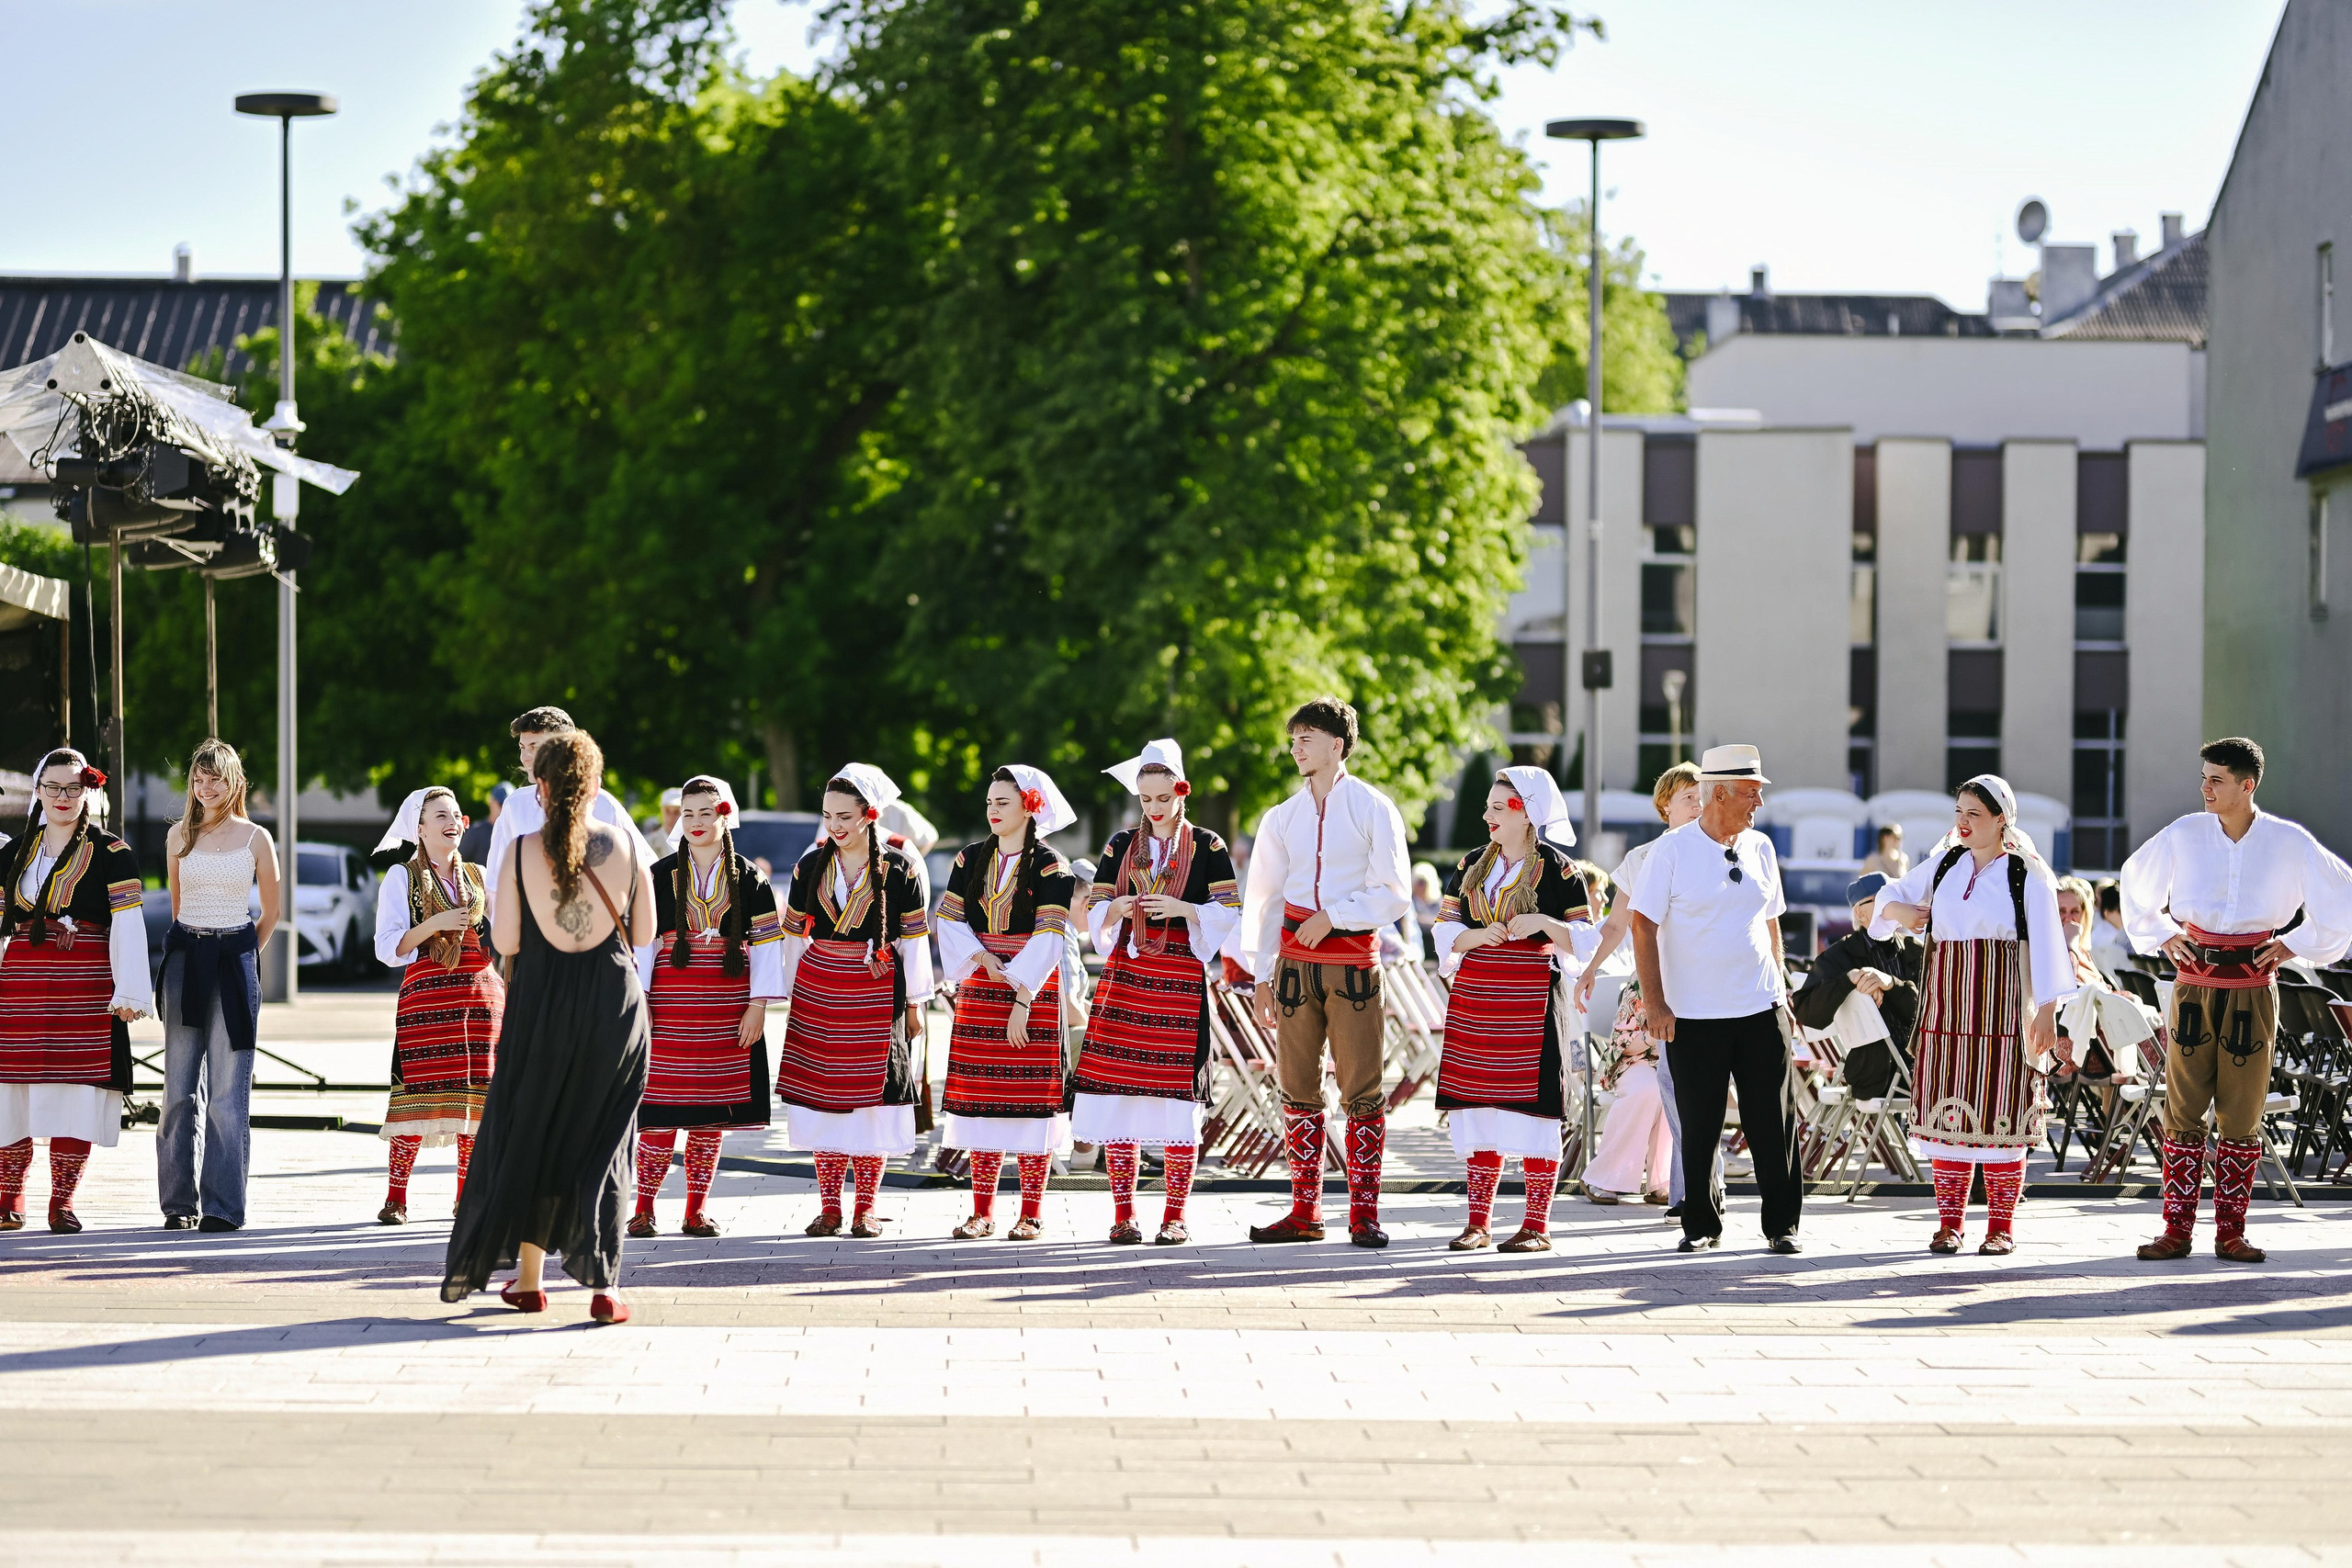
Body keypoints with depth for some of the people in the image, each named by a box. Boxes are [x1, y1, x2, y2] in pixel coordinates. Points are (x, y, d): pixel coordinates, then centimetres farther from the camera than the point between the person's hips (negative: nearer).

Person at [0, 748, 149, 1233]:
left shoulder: (111, 855, 1)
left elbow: (128, 926, -7)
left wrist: (131, 992, -15)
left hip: (86, 984, -3)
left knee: (76, 1088, -3)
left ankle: (62, 1201, 5)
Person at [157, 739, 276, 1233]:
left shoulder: (256, 837, 4)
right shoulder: (178, 835, 10)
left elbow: (271, 913, 11)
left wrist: (236, 952, 10)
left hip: (235, 961, -2)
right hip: (185, 959, 2)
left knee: (228, 1090, -4)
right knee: (181, 1086, -1)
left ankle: (223, 1205, -2)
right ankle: (180, 1202, 5)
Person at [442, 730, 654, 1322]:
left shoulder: (522, 851, -8)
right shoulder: (625, 845, -4)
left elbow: (506, 942, -5)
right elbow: (644, 933, 2)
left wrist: (497, 901, 14)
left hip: (541, 1002, 0)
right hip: (614, 1003, 0)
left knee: (528, 1136, 15)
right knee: (600, 1142, 7)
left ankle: (529, 1279, 20)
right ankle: (603, 1285, -3)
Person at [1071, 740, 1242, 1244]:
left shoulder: (1207, 847, 5)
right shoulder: (1121, 845, 12)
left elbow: (1229, 914, 0)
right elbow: (1094, 911, 11)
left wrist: (1184, 909, -16)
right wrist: (1116, 909, -11)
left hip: (1181, 981, -2)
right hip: (1125, 976, 2)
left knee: (1178, 1098, -5)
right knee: (1118, 1093, -3)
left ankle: (1174, 1216, 1)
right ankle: (1123, 1213, 4)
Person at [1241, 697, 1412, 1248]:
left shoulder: (1373, 810, 1)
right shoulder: (1282, 819, 13)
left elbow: (1394, 893, -3)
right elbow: (1266, 900, 15)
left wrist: (1332, 917, -12)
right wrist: (1262, 977, 10)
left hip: (1351, 959, -4)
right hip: (1294, 961, 4)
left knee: (1361, 1088, -5)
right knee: (1298, 1086, 4)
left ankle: (1364, 1215, -3)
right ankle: (1304, 1212, 9)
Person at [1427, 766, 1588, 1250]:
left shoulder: (1559, 869, -2)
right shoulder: (1472, 866, 13)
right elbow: (1445, 930, 10)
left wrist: (1543, 923, -18)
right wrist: (1480, 935, -9)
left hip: (1532, 1001, -5)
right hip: (1474, 996, 5)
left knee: (1531, 1109, -6)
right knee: (1478, 1107, 4)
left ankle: (1537, 1226, 0)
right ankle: (1478, 1223, 10)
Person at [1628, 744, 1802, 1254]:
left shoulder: (1759, 847, 8)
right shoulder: (1672, 849, -6)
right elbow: (1643, 926, -7)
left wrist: (1779, 985, 15)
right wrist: (1655, 1004, -11)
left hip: (1760, 1010, 3)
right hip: (1694, 1015, -3)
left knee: (1773, 1121, 2)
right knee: (1699, 1126, 3)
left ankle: (1782, 1225, 10)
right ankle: (1701, 1225, 15)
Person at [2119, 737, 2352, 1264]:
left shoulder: (2289, 842, -3)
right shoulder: (2184, 835, 1)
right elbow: (2135, 881, 20)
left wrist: (2295, 944, 4)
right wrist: (2161, 937, 11)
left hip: (2253, 990, -1)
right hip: (2194, 986, 1)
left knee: (2242, 1116, 2)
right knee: (2183, 1109, 0)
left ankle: (2230, 1233, 10)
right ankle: (2177, 1231, 4)